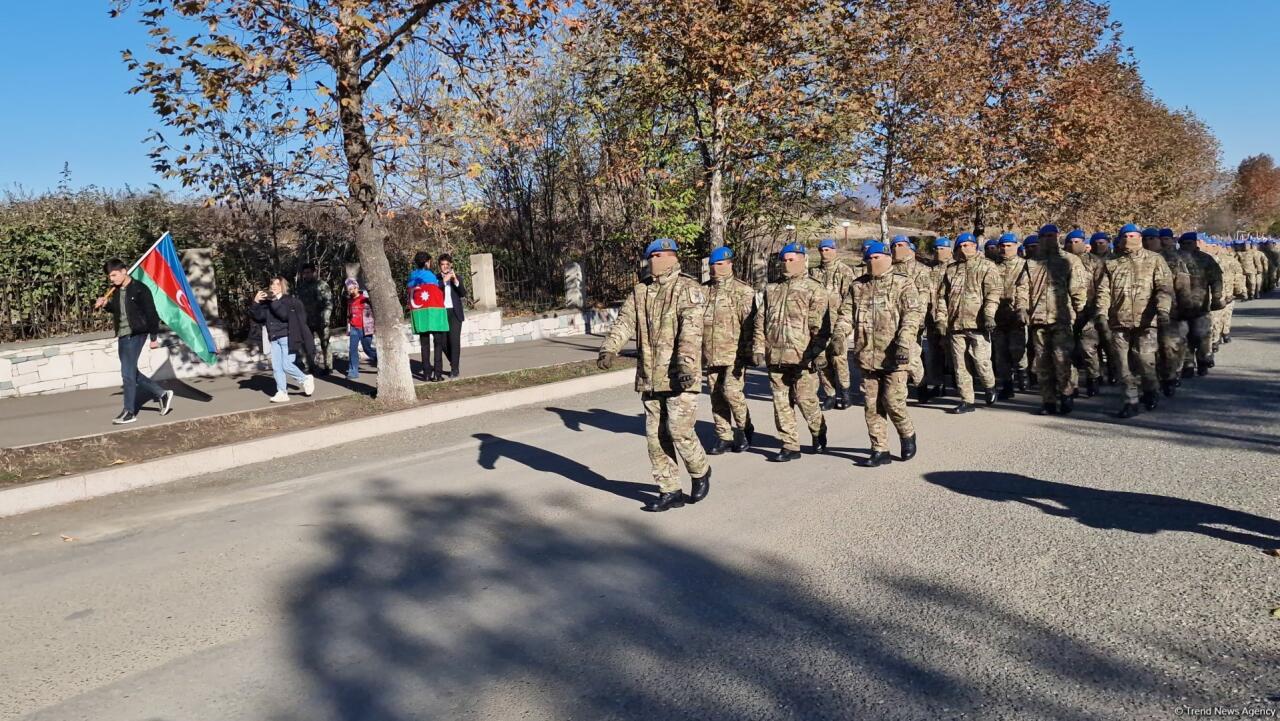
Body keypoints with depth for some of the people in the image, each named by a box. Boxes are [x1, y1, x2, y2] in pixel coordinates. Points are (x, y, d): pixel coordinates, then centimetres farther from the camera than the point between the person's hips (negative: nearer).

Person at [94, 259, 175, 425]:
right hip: (122, 336, 8)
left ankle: (129, 412, 1)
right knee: (131, 373, 13)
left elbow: (151, 314, -11)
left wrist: (153, 337, -11)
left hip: (135, 335, -8)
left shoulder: (139, 289, -11)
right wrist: (105, 304, 5)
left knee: (127, 373, -7)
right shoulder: (116, 291, 10)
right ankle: (162, 394, 25)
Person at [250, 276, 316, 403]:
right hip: (274, 339, 6)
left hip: (287, 338, -5)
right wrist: (256, 302, -9)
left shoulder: (289, 300, -3)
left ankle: (305, 379, 13)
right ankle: (282, 393, 5)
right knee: (276, 367, 0)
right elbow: (258, 316, 4)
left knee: (286, 365, -10)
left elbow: (285, 315, -19)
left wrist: (274, 301, -22)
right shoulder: (267, 302, 11)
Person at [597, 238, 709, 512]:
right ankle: (670, 491, 20)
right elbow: (625, 322, 1)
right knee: (655, 435, 8)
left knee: (679, 431, -8)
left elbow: (691, 330, -18)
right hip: (649, 377, 6)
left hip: (679, 376, -6)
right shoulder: (640, 291, 13)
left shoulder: (688, 289, -5)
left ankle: (700, 472, 21)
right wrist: (609, 349, -17)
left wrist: (686, 364, -30)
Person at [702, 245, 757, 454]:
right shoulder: (704, 291, 12)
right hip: (711, 355, 5)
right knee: (716, 396, 7)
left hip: (734, 353, -5)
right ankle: (724, 437, 17)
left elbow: (749, 325, -7)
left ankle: (745, 428, 9)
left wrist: (747, 353, -12)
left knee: (731, 390, -14)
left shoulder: (743, 291, -3)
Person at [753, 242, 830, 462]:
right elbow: (761, 321, 15)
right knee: (781, 402, 6)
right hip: (775, 356, 5)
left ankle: (818, 434, 27)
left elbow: (820, 327, -8)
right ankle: (789, 446, 15)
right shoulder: (772, 290, 15)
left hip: (801, 358, -5)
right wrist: (759, 348, 4)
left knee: (806, 399, -1)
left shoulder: (814, 290, -2)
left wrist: (812, 353, -17)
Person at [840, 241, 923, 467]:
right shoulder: (858, 286, 14)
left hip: (893, 357, -4)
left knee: (893, 401, -6)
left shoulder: (902, 284, 0)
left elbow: (913, 313, -10)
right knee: (872, 405, 7)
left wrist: (903, 342, -22)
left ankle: (907, 435, 22)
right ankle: (880, 450, 16)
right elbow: (847, 311, 8)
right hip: (867, 356, 5)